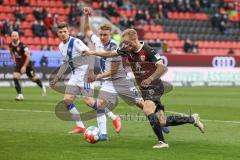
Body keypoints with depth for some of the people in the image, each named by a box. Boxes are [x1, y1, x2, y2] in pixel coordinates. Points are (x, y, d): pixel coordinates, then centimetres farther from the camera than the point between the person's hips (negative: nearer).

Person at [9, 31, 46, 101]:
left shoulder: (22, 45, -26)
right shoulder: (11, 45, -7)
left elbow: (28, 56, -25)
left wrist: (24, 66, -27)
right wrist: (14, 59, 10)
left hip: (26, 64, -4)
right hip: (18, 64, 4)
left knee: (33, 78, 10)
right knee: (15, 77, -16)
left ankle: (42, 87, 40)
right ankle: (20, 95, -11)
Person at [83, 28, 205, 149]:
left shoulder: (148, 50, -19)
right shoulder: (126, 50, 2)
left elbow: (162, 68, -27)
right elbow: (110, 53, 17)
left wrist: (150, 79, -39)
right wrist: (93, 52, 13)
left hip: (154, 86, -7)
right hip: (144, 89, 7)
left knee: (147, 109, -31)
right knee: (163, 122, 4)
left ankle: (162, 142, -24)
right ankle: (192, 119, 21)